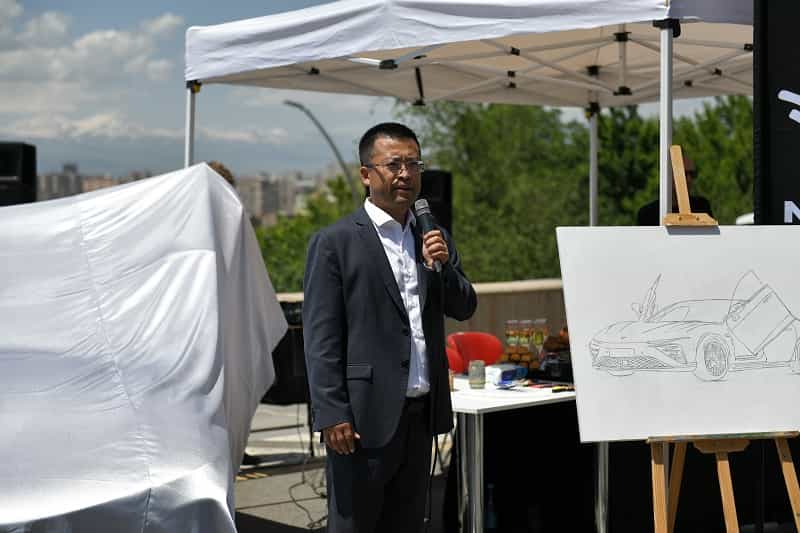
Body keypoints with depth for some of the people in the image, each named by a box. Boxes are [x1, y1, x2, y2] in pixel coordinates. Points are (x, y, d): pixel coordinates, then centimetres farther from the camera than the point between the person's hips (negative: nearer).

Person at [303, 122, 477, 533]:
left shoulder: (434, 239, 13)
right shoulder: (334, 243, -5)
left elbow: (464, 309, 12)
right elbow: (321, 338, -9)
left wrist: (443, 265, -7)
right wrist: (332, 415, -15)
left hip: (420, 416, 6)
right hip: (365, 418, -6)